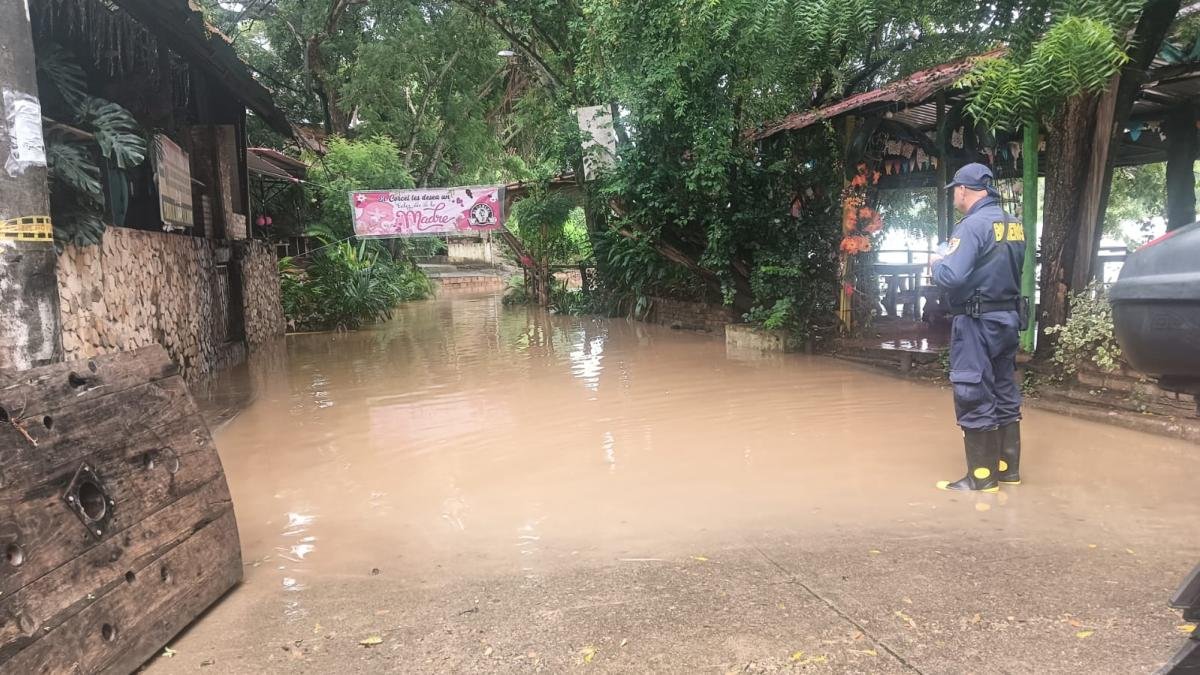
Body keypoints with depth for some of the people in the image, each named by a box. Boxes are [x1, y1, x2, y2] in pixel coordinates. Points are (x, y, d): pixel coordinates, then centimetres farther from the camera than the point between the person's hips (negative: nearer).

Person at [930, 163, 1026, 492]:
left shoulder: (973, 225, -16)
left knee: (974, 397, -3)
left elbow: (951, 277, -25)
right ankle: (1008, 467, 22)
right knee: (1004, 393, 14)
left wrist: (935, 264, -3)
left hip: (977, 322, -8)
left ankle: (982, 476, 1)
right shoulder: (1014, 225, 10)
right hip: (1008, 318, 8)